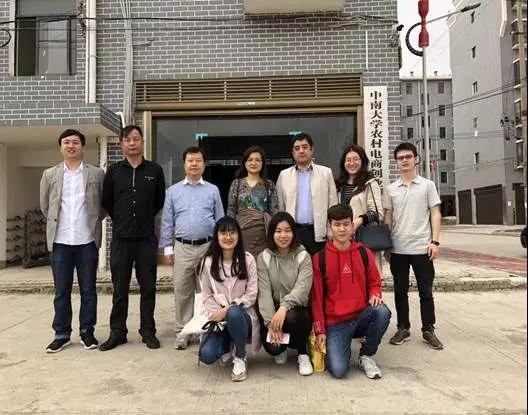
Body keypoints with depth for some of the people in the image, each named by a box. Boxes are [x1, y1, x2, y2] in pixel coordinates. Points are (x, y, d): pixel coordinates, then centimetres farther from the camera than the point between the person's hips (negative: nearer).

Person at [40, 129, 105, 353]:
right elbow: (45, 206, 16)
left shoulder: (97, 174, 2)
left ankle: (87, 332, 19)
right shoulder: (50, 175, 7)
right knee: (61, 291, 8)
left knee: (88, 290, 6)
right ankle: (61, 334, 19)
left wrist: (92, 222, 8)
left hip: (87, 241, -1)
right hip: (60, 241, 1)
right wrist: (57, 224, 14)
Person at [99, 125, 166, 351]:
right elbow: (106, 201, 13)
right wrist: (121, 221, 14)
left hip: (147, 238, 0)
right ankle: (117, 332, 20)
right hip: (121, 238, 1)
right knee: (120, 288, 8)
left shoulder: (155, 170, 4)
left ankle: (148, 331, 18)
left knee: (148, 287, 6)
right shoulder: (113, 171, 5)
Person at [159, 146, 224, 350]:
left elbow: (220, 220, 7)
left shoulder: (213, 190, 7)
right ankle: (181, 332, 14)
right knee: (182, 291, 3)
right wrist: (167, 247, 2)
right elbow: (167, 221, 8)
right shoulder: (173, 190, 8)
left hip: (208, 247, 0)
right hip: (182, 248, 1)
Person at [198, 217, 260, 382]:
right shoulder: (208, 262, -2)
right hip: (219, 318, 2)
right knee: (206, 355, -21)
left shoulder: (248, 259, -6)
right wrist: (217, 314, -16)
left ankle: (240, 357, -9)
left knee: (234, 314, -38)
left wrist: (227, 309, -19)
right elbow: (207, 296, 0)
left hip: (242, 314, -2)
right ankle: (228, 346, 17)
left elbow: (251, 295, -8)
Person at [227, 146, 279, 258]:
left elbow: (274, 210, 4)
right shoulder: (236, 183, 7)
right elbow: (231, 210, 6)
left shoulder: (269, 185, 8)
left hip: (263, 231, 0)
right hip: (242, 230, 0)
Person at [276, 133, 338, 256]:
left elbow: (333, 206, 5)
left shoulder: (326, 173, 7)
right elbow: (280, 208, 10)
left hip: (319, 233, -1)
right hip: (292, 233, 1)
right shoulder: (284, 175, 9)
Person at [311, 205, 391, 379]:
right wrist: (320, 331, -3)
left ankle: (366, 356, -4)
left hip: (362, 316, 3)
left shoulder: (364, 253, 3)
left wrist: (375, 295, -11)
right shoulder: (319, 258, -4)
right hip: (335, 323, -3)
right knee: (338, 370, -22)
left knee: (382, 311, -30)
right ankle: (337, 346, 15)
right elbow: (317, 297, 0)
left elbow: (374, 282, 13)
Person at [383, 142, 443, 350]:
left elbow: (435, 214, 1)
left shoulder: (427, 185, 3)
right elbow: (388, 218, 9)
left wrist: (434, 241, -8)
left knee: (425, 291, 5)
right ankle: (403, 328, 21)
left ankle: (428, 330, 17)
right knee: (400, 291, 9)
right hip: (398, 249, 2)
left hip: (421, 247, -2)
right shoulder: (390, 189, 7)